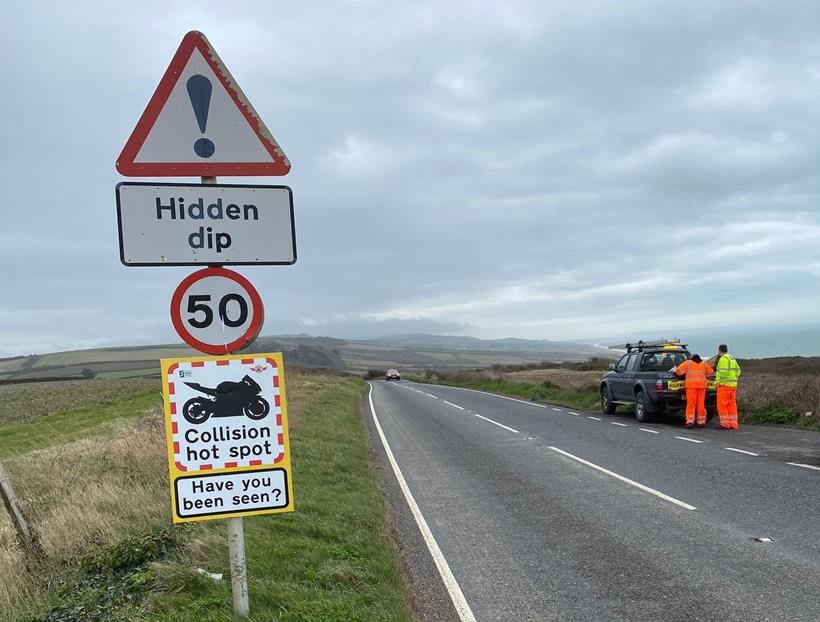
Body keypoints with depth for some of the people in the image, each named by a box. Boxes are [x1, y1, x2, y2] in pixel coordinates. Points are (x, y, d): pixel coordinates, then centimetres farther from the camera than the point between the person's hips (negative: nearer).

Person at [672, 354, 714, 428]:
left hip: (691, 385, -3)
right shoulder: (704, 363, 16)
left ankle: (690, 421, -12)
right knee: (701, 403, 7)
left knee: (691, 403, -4)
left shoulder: (688, 363, 5)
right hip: (702, 385, 3)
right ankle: (701, 422, 10)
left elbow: (679, 371, -2)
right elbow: (710, 372, 19)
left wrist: (674, 369, 17)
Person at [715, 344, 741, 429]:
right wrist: (734, 379, 16)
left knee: (722, 405, -4)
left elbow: (723, 372, -22)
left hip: (725, 384, -9)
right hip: (733, 384, 9)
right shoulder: (732, 358, 17)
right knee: (732, 405, 11)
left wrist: (720, 382, -15)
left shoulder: (723, 359, -13)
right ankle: (733, 424, 12)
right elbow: (738, 370, 18)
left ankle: (725, 424, -5)